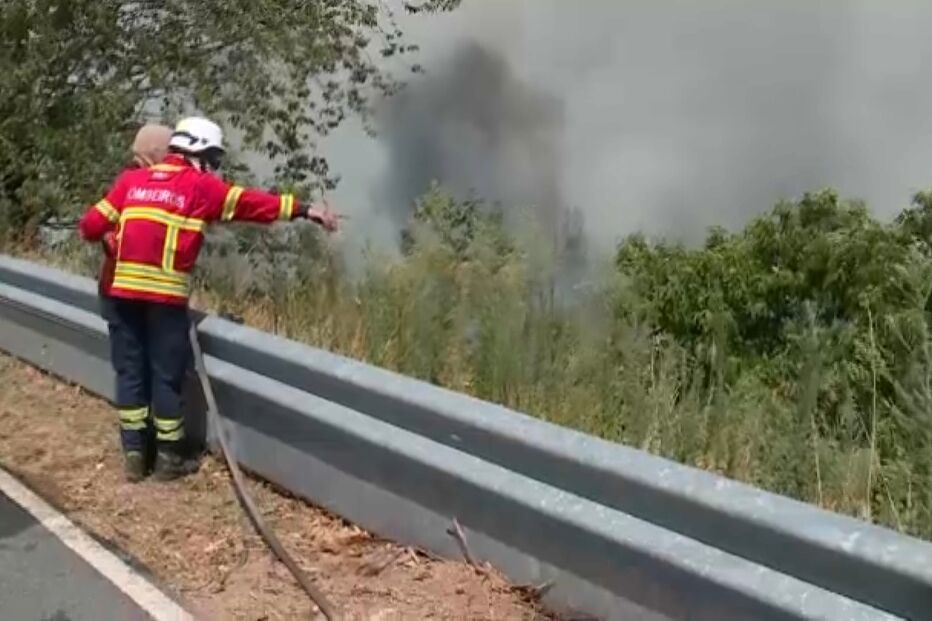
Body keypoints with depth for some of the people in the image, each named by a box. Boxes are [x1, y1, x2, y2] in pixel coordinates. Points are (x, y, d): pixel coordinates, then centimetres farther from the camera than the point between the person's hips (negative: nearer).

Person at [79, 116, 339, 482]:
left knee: (130, 370, 11)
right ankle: (168, 457, 15)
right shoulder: (201, 186, 0)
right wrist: (304, 210, 1)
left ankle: (134, 455, 17)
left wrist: (107, 240, 31)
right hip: (166, 294, -4)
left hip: (124, 289, 4)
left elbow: (92, 225, 9)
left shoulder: (131, 180, 12)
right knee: (166, 374, 6)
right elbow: (250, 202, -2)